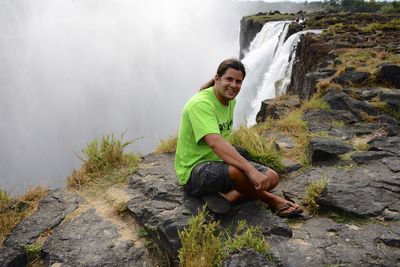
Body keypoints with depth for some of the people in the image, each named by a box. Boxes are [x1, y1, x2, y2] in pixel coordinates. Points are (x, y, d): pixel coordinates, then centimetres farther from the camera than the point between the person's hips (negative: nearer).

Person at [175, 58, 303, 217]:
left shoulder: (230, 100, 5)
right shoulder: (201, 104, -24)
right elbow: (215, 142, -39)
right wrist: (250, 169, -45)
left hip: (219, 162, 9)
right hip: (194, 171, -8)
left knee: (271, 178, -4)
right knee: (236, 170, -37)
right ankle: (270, 200, -7)